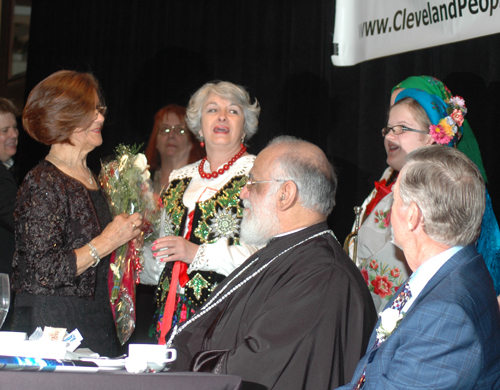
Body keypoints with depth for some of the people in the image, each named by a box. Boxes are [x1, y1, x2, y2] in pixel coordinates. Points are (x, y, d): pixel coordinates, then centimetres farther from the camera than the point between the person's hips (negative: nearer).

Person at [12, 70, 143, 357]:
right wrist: (105, 243, -14)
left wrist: (127, 240, 10)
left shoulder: (92, 180, 15)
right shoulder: (43, 183, -11)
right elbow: (42, 273, -19)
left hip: (98, 324, 8)